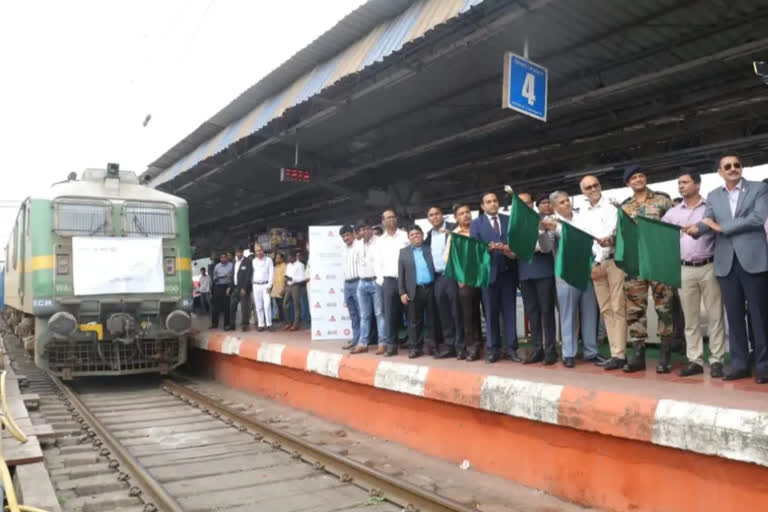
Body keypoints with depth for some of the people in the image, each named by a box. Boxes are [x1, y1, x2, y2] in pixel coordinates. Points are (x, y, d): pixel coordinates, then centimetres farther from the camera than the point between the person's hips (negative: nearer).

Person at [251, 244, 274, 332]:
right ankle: (261, 324, 8)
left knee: (267, 305, -12)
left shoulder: (268, 260, 3)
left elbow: (271, 273, -2)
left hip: (266, 285, -3)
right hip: (256, 285, 3)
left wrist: (269, 285, -10)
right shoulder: (253, 261, 11)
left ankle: (269, 324, -6)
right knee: (258, 306, 3)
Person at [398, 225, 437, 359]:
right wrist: (402, 292, -2)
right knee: (415, 321, 4)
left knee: (434, 318, 5)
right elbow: (401, 274, 6)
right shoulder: (404, 252, 10)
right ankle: (416, 347, 12)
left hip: (431, 288, 0)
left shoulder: (430, 249, 9)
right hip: (414, 291, 0)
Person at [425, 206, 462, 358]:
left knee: (456, 311, -3)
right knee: (443, 314, 8)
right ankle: (448, 345, 15)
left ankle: (461, 345, 3)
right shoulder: (429, 234, 15)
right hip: (437, 278, 5)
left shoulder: (453, 228, -2)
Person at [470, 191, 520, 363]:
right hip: (488, 271, -2)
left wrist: (511, 249, -15)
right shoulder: (476, 223, 7)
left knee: (510, 310, 5)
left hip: (508, 271, 2)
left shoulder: (509, 220, 13)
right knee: (491, 311, 3)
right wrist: (490, 248, -21)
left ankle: (510, 347, 11)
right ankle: (492, 349, 9)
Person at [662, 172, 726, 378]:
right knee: (690, 318, 6)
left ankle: (716, 360, 8)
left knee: (715, 315, 1)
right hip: (685, 270, 3)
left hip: (709, 267, -3)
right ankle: (695, 360, 12)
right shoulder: (672, 213, 11)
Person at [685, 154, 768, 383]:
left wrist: (721, 227, -9)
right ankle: (739, 364, 12)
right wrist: (695, 228, -22)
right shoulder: (713, 196, 15)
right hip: (726, 262, 3)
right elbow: (708, 221, 1)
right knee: (734, 316, 6)